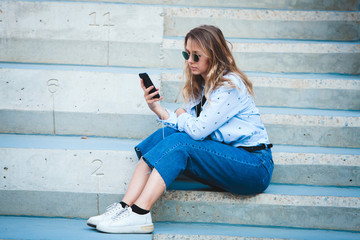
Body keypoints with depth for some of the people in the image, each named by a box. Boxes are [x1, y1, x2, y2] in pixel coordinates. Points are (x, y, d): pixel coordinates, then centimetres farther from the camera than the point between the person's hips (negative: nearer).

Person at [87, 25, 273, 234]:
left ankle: (139, 214, -29)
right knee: (166, 134, -12)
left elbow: (197, 130, -21)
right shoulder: (201, 85, 13)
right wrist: (157, 108, -8)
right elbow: (182, 125, 5)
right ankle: (125, 207, -22)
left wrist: (180, 114, -2)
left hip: (255, 165, -8)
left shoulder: (230, 85, -15)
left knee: (179, 142, -25)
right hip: (224, 153, 8)